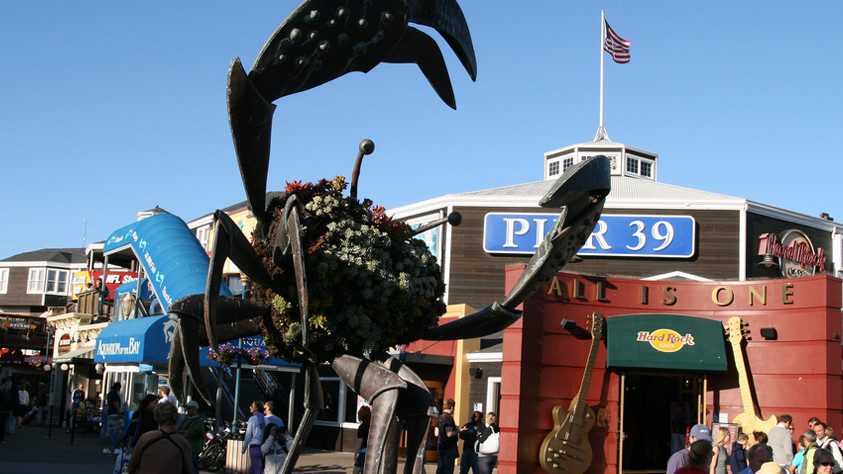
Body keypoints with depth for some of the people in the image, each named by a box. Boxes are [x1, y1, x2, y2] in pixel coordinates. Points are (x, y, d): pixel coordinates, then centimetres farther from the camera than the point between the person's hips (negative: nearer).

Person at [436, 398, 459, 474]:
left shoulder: (440, 417, 9)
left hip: (440, 445, 8)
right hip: (448, 448, -8)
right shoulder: (449, 417, -15)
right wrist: (457, 431, -5)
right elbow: (449, 434, -23)